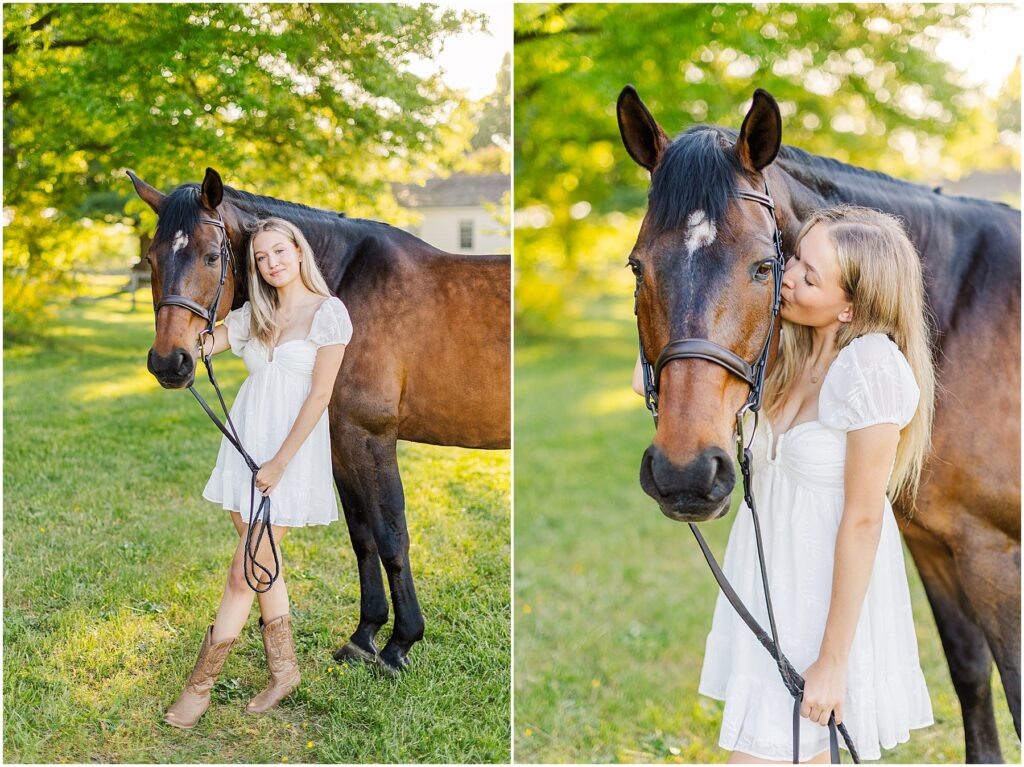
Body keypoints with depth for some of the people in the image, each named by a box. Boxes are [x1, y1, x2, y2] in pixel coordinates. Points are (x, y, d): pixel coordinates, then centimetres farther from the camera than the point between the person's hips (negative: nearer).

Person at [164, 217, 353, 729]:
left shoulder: (328, 312, -7)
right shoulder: (254, 314, 12)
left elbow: (320, 394, -11)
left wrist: (280, 462, -14)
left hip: (292, 451, -6)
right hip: (245, 446, 6)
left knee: (244, 575, -3)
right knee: (263, 566, 12)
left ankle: (199, 686, 6)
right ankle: (284, 670, 25)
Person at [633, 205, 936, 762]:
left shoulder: (872, 369, -23)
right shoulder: (784, 345, -1)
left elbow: (863, 522, -20)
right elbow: (651, 384, 1)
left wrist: (832, 661, -16)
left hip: (834, 588, -7)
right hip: (767, 571, 7)